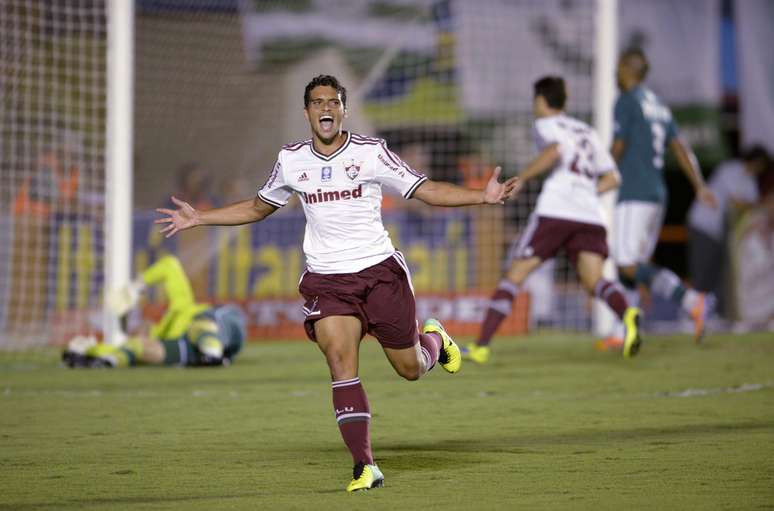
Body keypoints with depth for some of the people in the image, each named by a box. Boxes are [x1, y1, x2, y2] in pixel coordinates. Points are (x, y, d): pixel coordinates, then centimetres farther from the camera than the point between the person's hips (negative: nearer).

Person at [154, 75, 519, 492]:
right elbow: (257, 208, 21)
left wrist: (483, 196, -17)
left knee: (410, 369, 5)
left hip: (380, 271, -1)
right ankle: (365, 466, -17)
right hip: (326, 280, 1)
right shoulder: (291, 160, 5)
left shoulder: (370, 152, -5)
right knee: (341, 363, -18)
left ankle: (433, 339, 44)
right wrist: (198, 218, 16)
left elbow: (427, 190, -4)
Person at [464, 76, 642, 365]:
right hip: (590, 216, 5)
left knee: (515, 274, 4)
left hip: (554, 211, -5)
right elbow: (612, 178, 24)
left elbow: (555, 150, -13)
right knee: (594, 282, -9)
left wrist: (522, 178, -7)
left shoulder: (546, 124, 11)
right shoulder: (587, 132, 29)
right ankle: (627, 313, -42)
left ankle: (481, 345, 2)